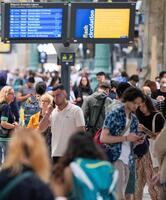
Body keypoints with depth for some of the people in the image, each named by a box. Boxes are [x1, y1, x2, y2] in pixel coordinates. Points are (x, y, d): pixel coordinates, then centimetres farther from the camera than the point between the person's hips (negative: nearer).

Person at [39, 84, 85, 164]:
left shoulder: (76, 110, -5)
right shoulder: (53, 112, 11)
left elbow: (81, 132, -7)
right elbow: (41, 129, 7)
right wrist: (47, 114, -5)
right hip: (56, 153, 5)